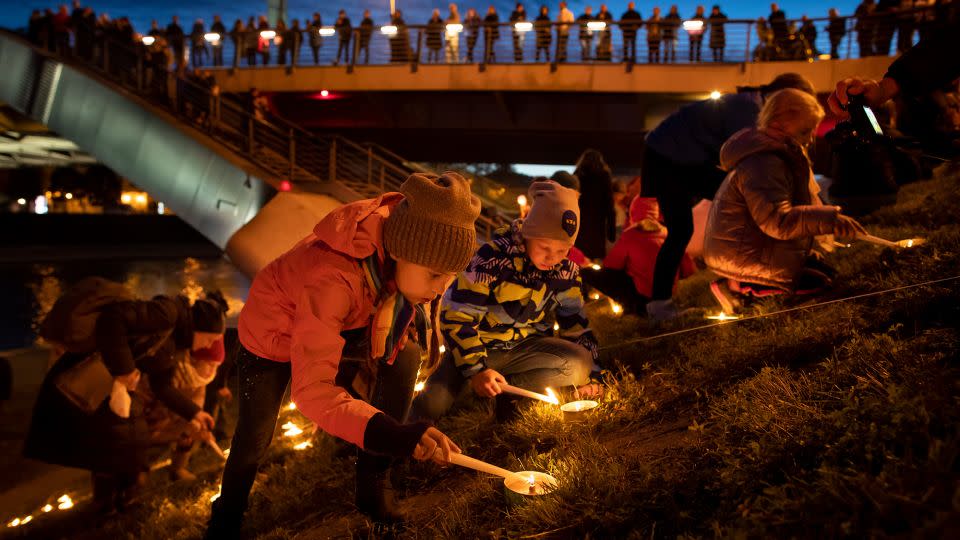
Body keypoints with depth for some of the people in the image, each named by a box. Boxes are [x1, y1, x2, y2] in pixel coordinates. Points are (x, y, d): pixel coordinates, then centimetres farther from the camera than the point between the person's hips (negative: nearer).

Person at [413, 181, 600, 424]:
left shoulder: (567, 270, -5)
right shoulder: (494, 257, -21)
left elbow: (575, 323, 8)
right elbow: (457, 315, -20)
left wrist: (584, 376, 2)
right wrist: (476, 369, -25)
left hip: (526, 347, 5)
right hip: (480, 345, -5)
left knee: (580, 364, -26)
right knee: (429, 407, -28)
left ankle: (505, 388, -16)